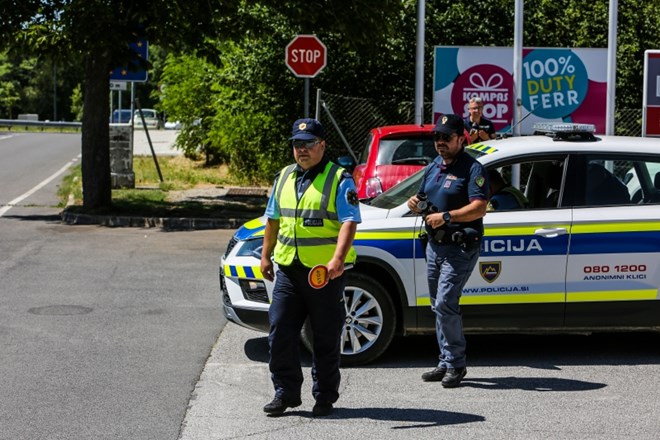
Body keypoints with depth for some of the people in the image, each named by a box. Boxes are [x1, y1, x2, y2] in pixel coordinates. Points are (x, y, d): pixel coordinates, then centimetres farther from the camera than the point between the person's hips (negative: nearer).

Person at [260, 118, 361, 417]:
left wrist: (337, 260, -27)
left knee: (326, 339, 3)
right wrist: (266, 255, 18)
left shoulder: (339, 180, -5)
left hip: (326, 272, -5)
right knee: (280, 333, 3)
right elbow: (273, 219, 23)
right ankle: (285, 392, 14)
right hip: (288, 270, 5)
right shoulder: (284, 178, 14)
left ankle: (324, 397, 14)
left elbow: (349, 223, -15)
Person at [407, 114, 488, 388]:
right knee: (438, 305, 11)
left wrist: (446, 216, -28)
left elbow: (479, 208, -20)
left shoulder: (472, 169, -10)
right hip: (435, 244, 9)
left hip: (460, 247, -9)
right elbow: (423, 197, 25)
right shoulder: (433, 167, 15)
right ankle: (446, 362, 19)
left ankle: (456, 365, -6)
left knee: (445, 303, -15)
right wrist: (416, 203, 1)